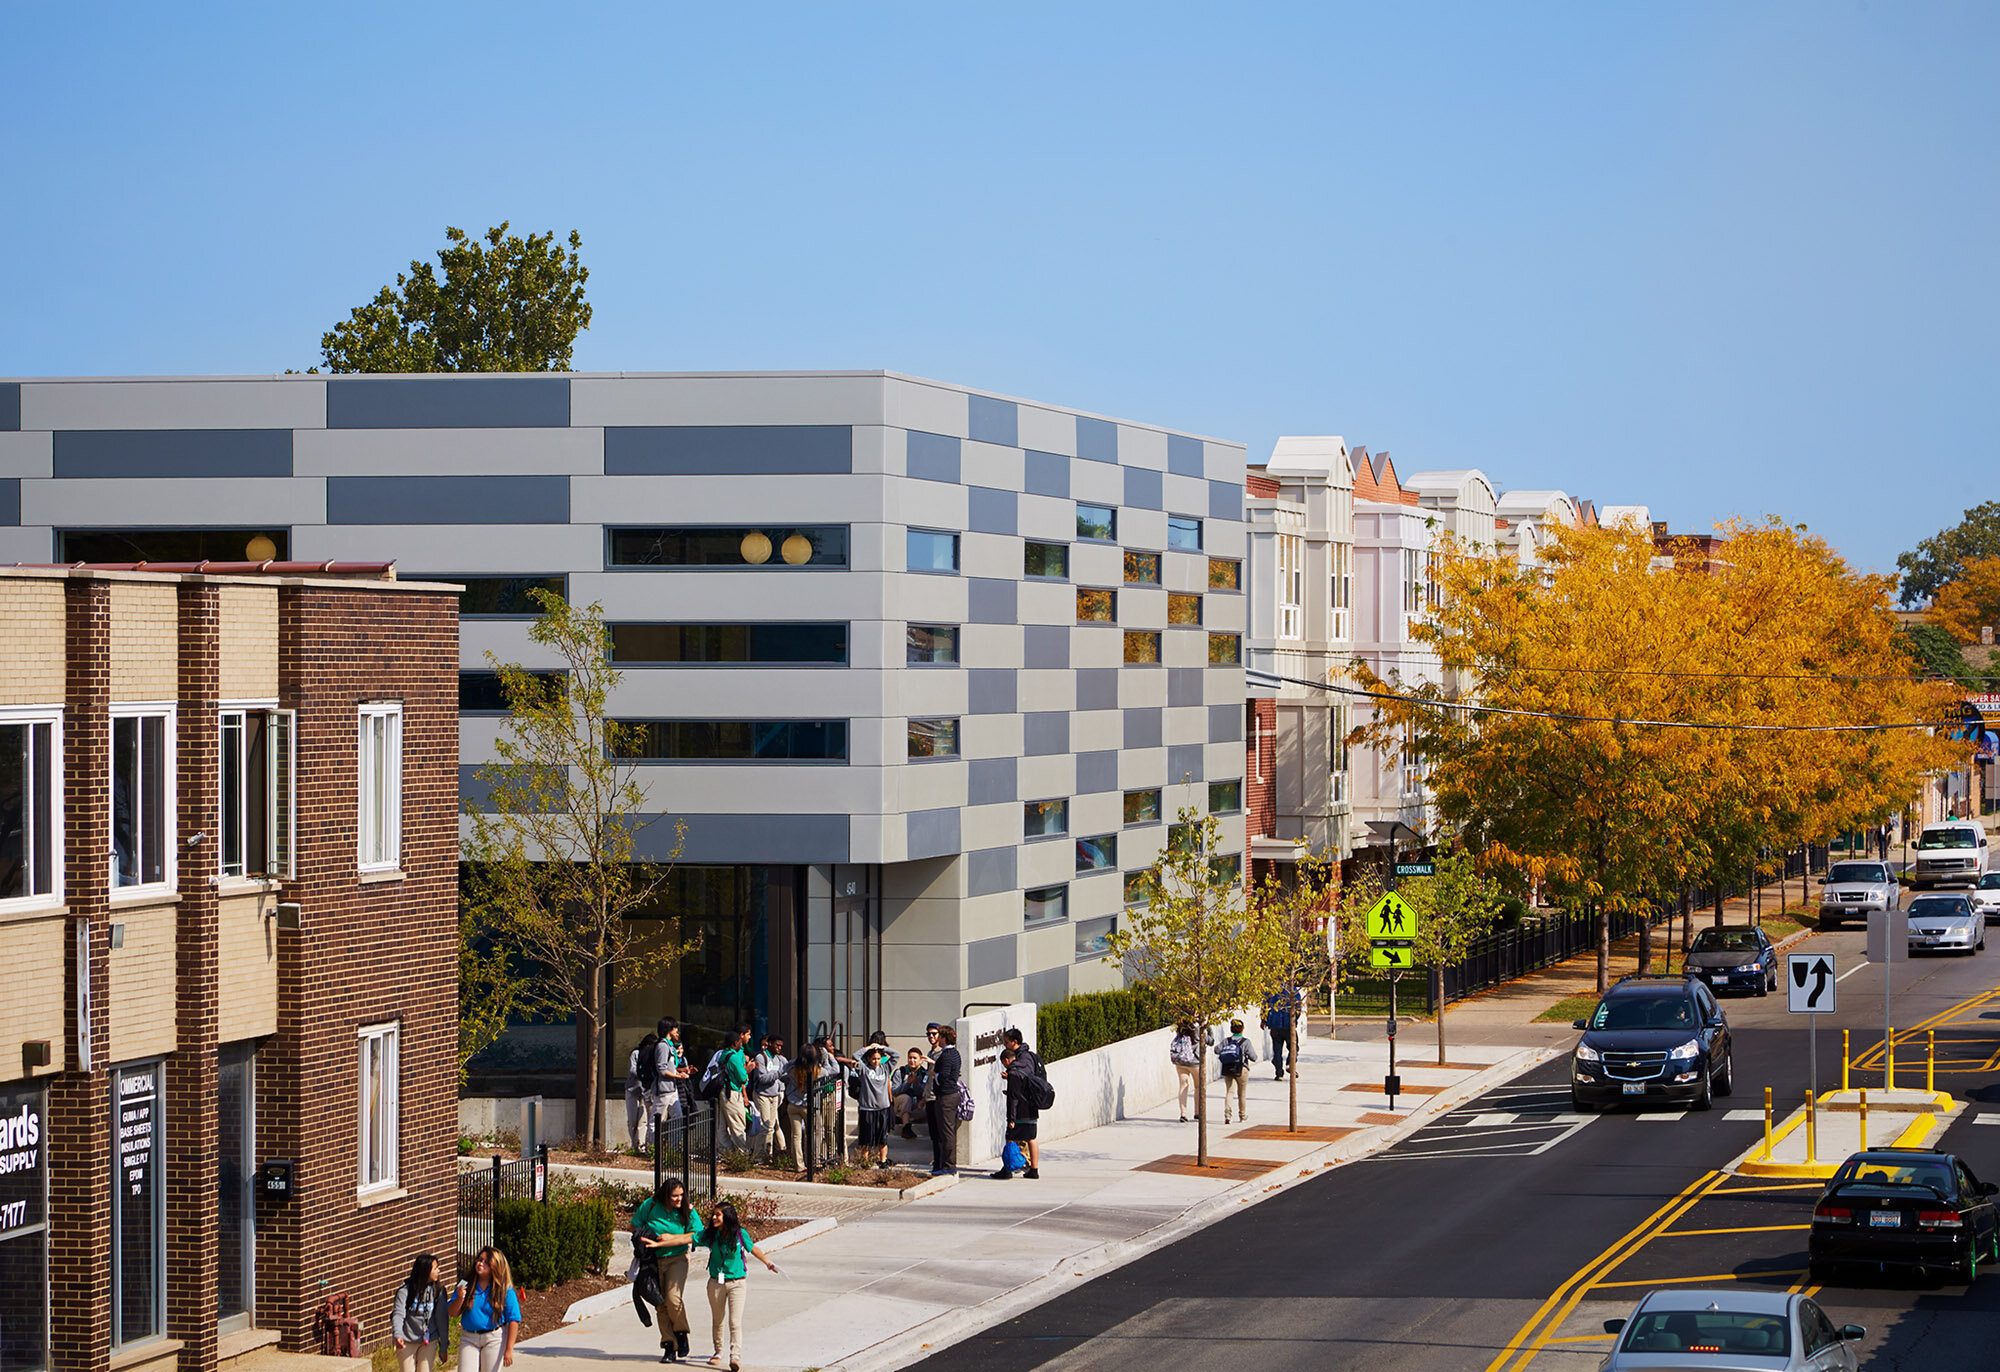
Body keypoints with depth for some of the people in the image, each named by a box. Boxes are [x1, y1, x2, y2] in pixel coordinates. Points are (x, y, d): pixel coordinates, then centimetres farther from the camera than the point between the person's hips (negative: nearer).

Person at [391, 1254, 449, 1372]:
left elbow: (441, 1318, 1)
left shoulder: (438, 1290, -3)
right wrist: (397, 1336, -35)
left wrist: (443, 1346, 2)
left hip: (429, 1340, 2)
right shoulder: (405, 1290, -11)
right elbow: (398, 1314, -17)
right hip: (407, 1341, -2)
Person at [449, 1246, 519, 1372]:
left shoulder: (505, 1291, -8)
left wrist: (509, 1349, -14)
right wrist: (460, 1298, -20)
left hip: (494, 1338, -2)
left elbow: (513, 1320, -9)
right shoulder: (466, 1285, 1)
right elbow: (452, 1313, 2)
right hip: (468, 1338, 2)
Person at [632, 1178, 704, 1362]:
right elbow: (634, 1226, 6)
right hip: (654, 1261, 2)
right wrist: (643, 1241, -10)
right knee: (661, 1303, 2)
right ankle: (669, 1346, 10)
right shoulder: (650, 1206, -7)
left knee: (674, 1298, -20)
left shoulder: (688, 1211, -7)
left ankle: (681, 1334, 6)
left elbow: (697, 1235, -9)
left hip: (677, 1259, -2)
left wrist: (672, 1238, -18)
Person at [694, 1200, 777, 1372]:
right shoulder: (710, 1235, -4)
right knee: (717, 1320, 15)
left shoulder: (739, 1234, -7)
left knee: (735, 1322, -12)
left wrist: (767, 1262, 3)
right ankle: (718, 1352, 34)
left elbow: (752, 1249, 7)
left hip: (737, 1283, -3)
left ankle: (736, 1357, -19)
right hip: (716, 1283, 3)